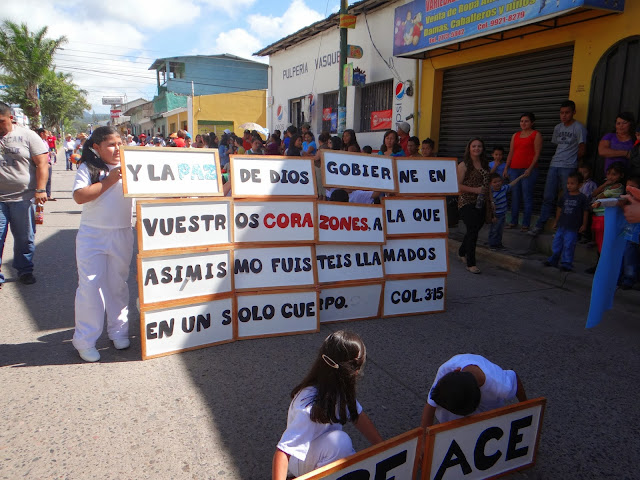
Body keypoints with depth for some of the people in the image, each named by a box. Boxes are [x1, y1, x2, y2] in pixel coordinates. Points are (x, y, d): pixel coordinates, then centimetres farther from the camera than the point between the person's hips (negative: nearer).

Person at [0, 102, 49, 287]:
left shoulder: (27, 136, -2)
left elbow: (42, 163, -6)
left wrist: (40, 189, -13)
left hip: (23, 197, -2)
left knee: (25, 238, 9)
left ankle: (24, 270, 26)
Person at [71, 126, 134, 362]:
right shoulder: (88, 168, -2)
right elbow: (79, 196, -16)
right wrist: (109, 181, -16)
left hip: (122, 235, 3)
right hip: (92, 235, -3)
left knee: (118, 284, 12)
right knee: (90, 285, -1)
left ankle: (118, 331, 26)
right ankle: (85, 340, 10)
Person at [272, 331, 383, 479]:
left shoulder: (339, 389, -14)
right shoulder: (310, 407, -37)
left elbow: (359, 417, -2)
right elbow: (282, 452, -38)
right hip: (301, 462, -7)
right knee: (339, 439, -35)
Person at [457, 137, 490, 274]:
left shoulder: (484, 165, 13)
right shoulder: (464, 165, -6)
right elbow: (457, 185, -12)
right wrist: (474, 190, -19)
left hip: (481, 204, 7)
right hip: (467, 203, -6)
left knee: (474, 230, 14)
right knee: (473, 230, -13)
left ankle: (462, 252, 39)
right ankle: (470, 263, -6)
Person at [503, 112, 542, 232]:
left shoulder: (536, 135, 3)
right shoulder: (515, 135, 18)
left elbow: (537, 154, -5)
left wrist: (530, 169, -16)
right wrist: (506, 168, 9)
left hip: (528, 170, -5)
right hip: (514, 169, 5)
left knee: (527, 197, -4)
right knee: (515, 196, 7)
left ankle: (526, 224, 0)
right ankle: (513, 222, 14)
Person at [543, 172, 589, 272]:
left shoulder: (582, 198, -5)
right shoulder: (565, 196, 8)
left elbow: (585, 212, -2)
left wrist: (584, 225, -3)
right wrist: (556, 221, 18)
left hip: (573, 228, -5)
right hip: (562, 225, 5)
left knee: (568, 246, -3)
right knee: (556, 244, 11)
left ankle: (566, 263, 7)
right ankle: (553, 260, 23)